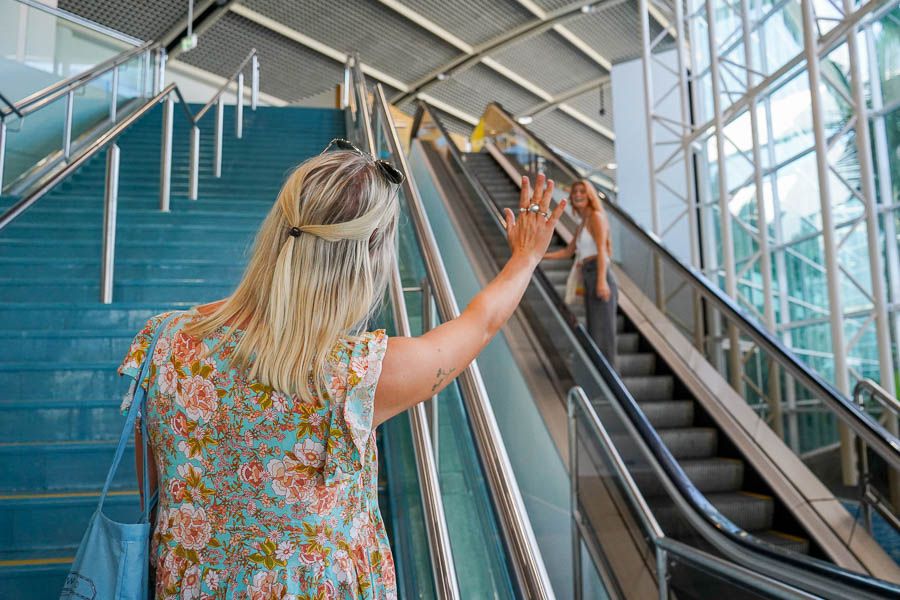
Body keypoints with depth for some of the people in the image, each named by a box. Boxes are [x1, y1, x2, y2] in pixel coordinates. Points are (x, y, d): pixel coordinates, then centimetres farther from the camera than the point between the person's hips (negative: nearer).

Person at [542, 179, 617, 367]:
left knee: (603, 330, -10)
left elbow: (602, 249, -14)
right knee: (594, 332, 10)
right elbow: (568, 251, 31)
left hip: (598, 278, -9)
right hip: (588, 281, 9)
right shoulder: (582, 224, 22)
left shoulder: (596, 217, -3)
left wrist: (601, 280, -25)